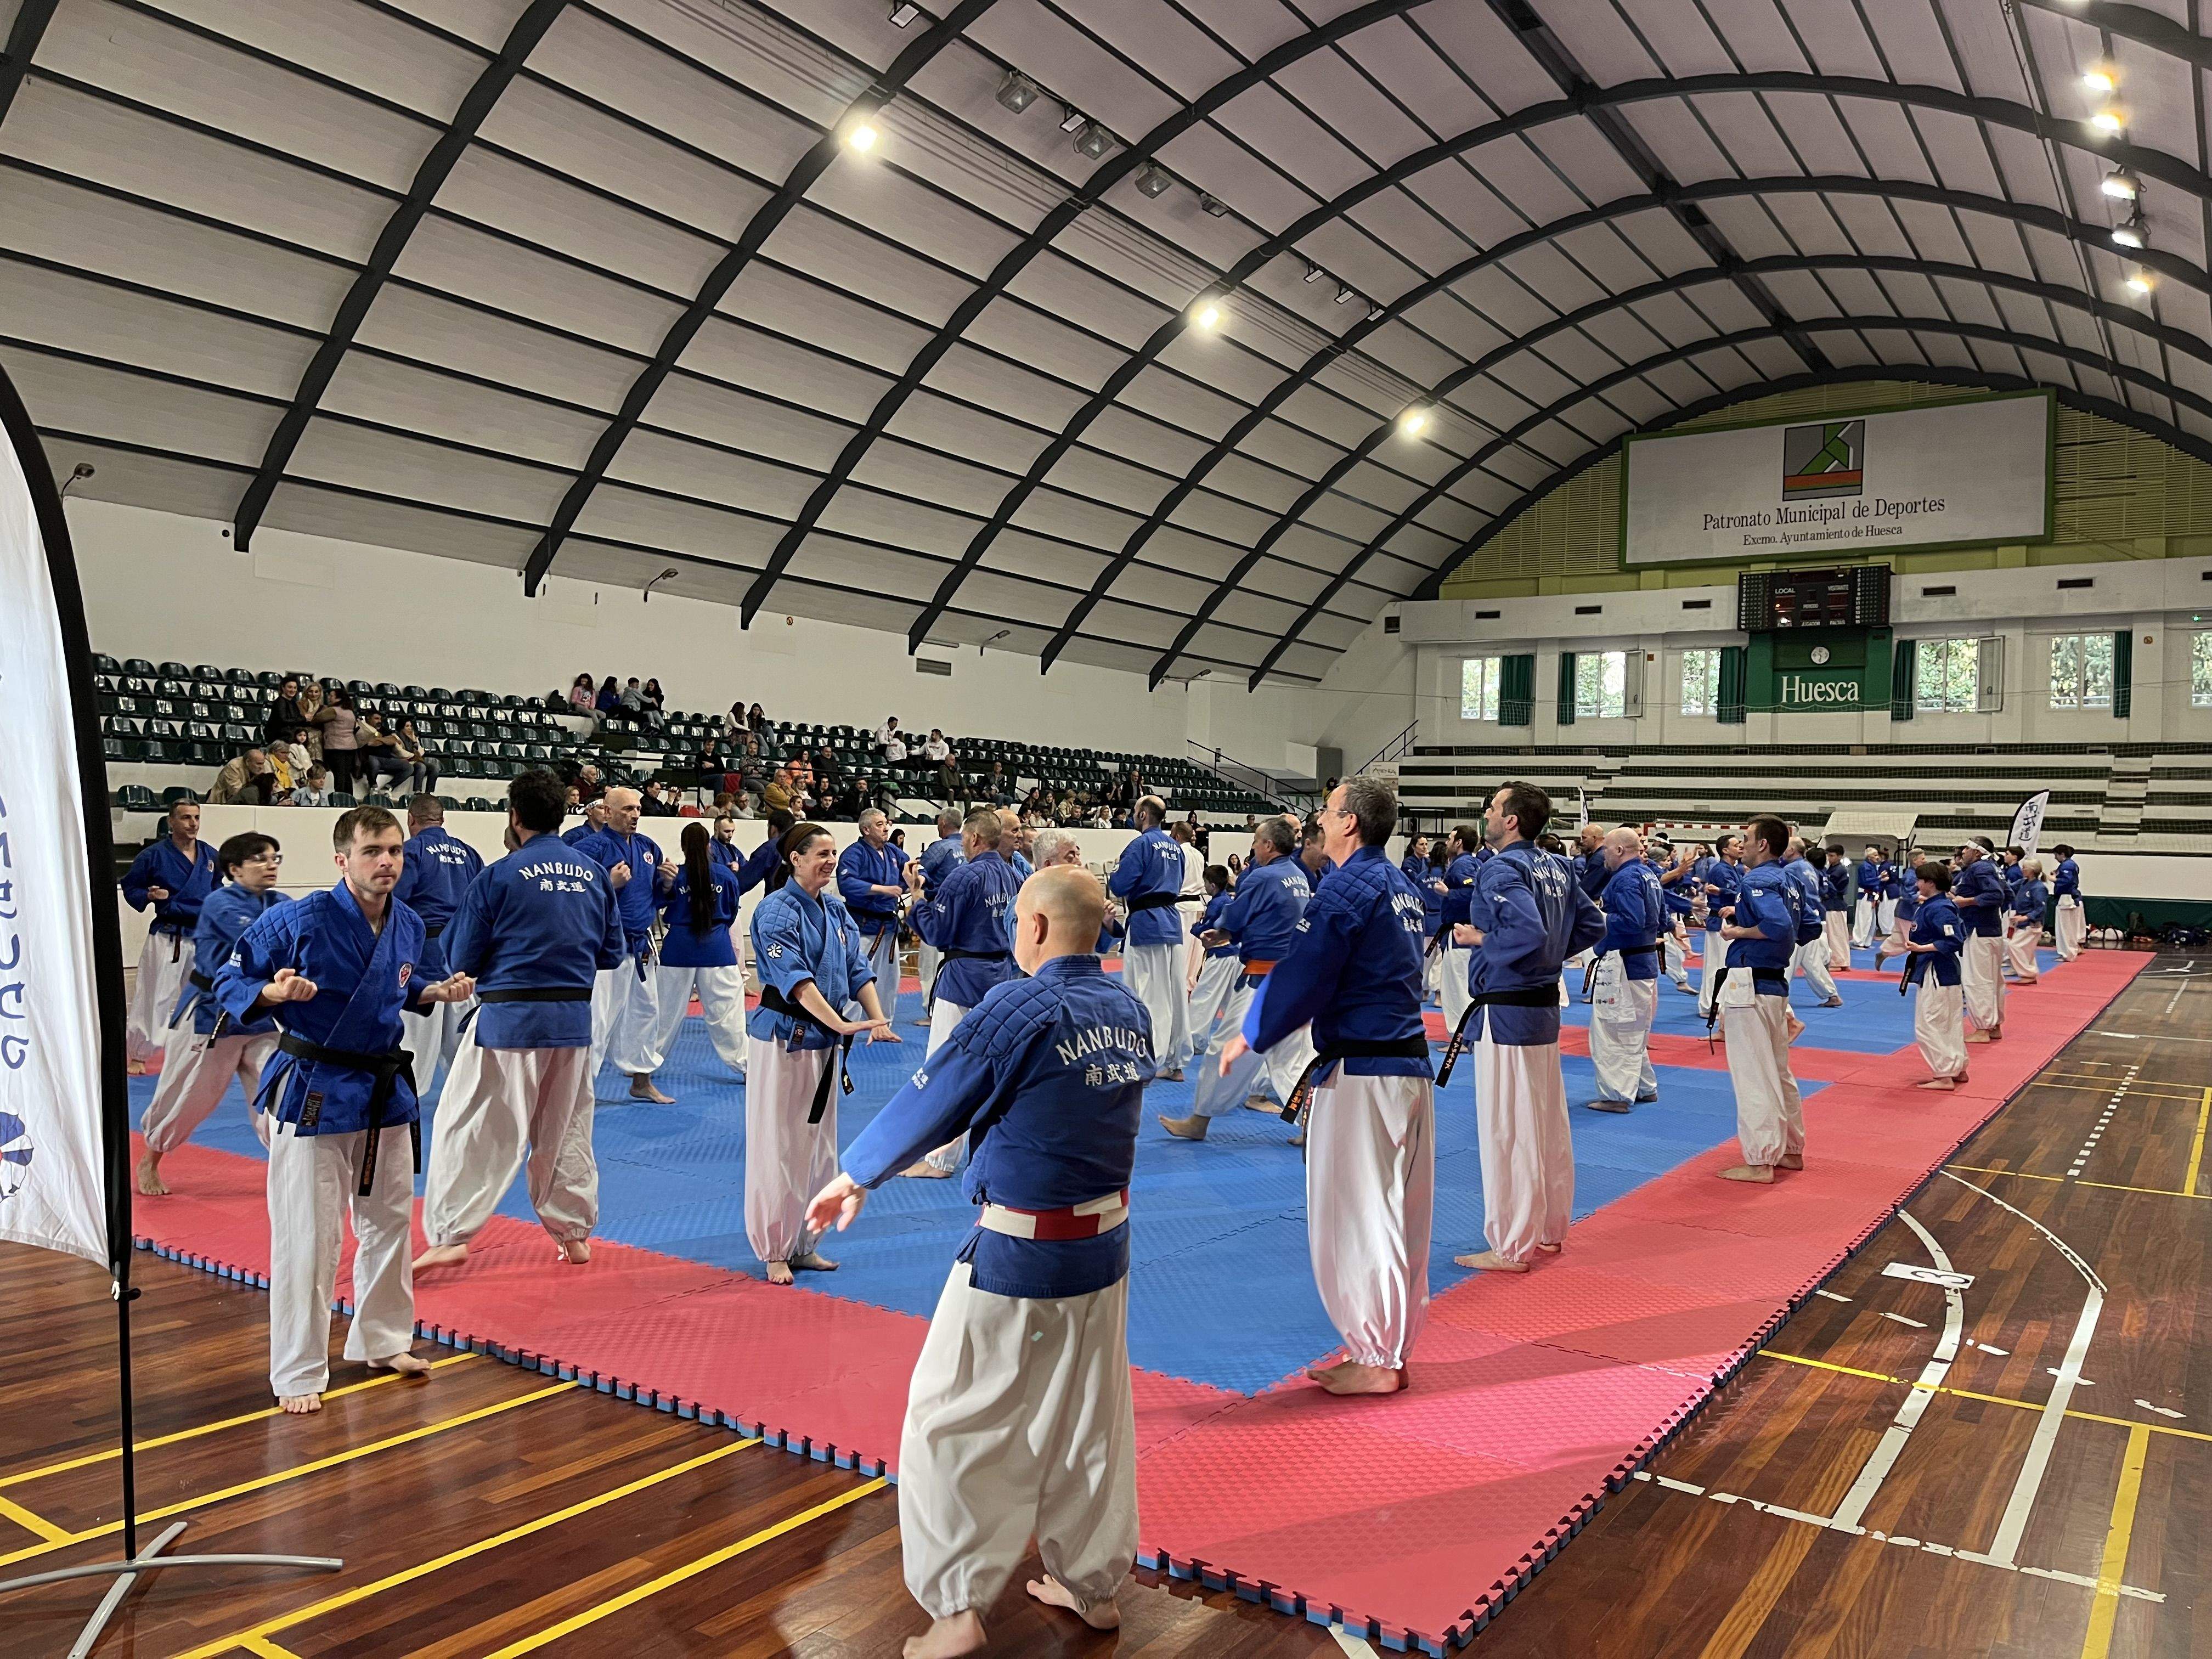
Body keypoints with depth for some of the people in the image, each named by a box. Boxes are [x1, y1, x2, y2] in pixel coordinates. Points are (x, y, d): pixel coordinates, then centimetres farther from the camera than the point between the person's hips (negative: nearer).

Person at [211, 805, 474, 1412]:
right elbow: (229, 981, -10)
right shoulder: (298, 921, -18)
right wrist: (273, 992, -29)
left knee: (388, 1219, 17)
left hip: (385, 1088, 6)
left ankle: (383, 1340, 36)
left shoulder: (409, 927, -1)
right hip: (312, 1090, -6)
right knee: (308, 1235, -3)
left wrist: (440, 990, -2)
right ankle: (299, 1373, 12)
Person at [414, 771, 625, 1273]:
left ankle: (451, 1235, 4)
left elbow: (460, 959, -4)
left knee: (471, 1127, 5)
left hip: (509, 1018, -5)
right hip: (574, 1019, 5)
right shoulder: (594, 874, 3)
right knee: (568, 1129, 17)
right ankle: (574, 1234, 25)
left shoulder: (500, 876, -10)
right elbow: (612, 952, 10)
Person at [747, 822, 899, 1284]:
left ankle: (803, 1245, 26)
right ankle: (775, 1251, 12)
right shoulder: (776, 911, -14)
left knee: (818, 1145, 14)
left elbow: (858, 970, 6)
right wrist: (841, 1024, -31)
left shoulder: (836, 911, 9)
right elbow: (794, 978, -24)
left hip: (825, 1040, 8)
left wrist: (878, 1021, -8)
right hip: (783, 1037, -7)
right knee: (779, 1146, -1)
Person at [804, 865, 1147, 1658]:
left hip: (1017, 1258, -7)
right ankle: (1093, 1584, 33)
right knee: (1091, 1415, 19)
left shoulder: (1017, 1010, -18)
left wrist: (855, 1175, 6)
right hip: (1104, 1243, 7)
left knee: (953, 1421, 8)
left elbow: (929, 1106, -10)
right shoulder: (1131, 1013, 1)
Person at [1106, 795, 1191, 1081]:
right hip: (1172, 923, 8)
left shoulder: (1141, 845, -12)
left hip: (1146, 924, -8)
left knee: (1149, 996, -4)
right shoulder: (1175, 846, 13)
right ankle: (1175, 1062, 17)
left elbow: (1119, 886, -16)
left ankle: (1150, 1061, -2)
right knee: (1177, 993, 10)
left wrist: (1112, 877, 5)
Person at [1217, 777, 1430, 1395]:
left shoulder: (1348, 888, -14)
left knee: (1355, 1215, 1)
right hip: (1410, 1063, 9)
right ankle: (1390, 1349, 24)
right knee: (1398, 1215, 14)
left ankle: (1374, 1360, 9)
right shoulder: (1401, 885, 14)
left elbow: (1303, 977, -16)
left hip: (1359, 1075, -9)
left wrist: (1249, 1037, -1)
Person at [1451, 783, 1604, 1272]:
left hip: (1505, 1011, -9)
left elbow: (1527, 933, -30)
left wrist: (1482, 939, -14)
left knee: (1506, 1130, -1)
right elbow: (1593, 924, 14)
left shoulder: (1501, 870, -17)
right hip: (1545, 1006, 9)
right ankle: (1550, 1231, 29)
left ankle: (1511, 1247, 7)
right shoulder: (1558, 867, 9)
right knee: (1549, 1123, 17)